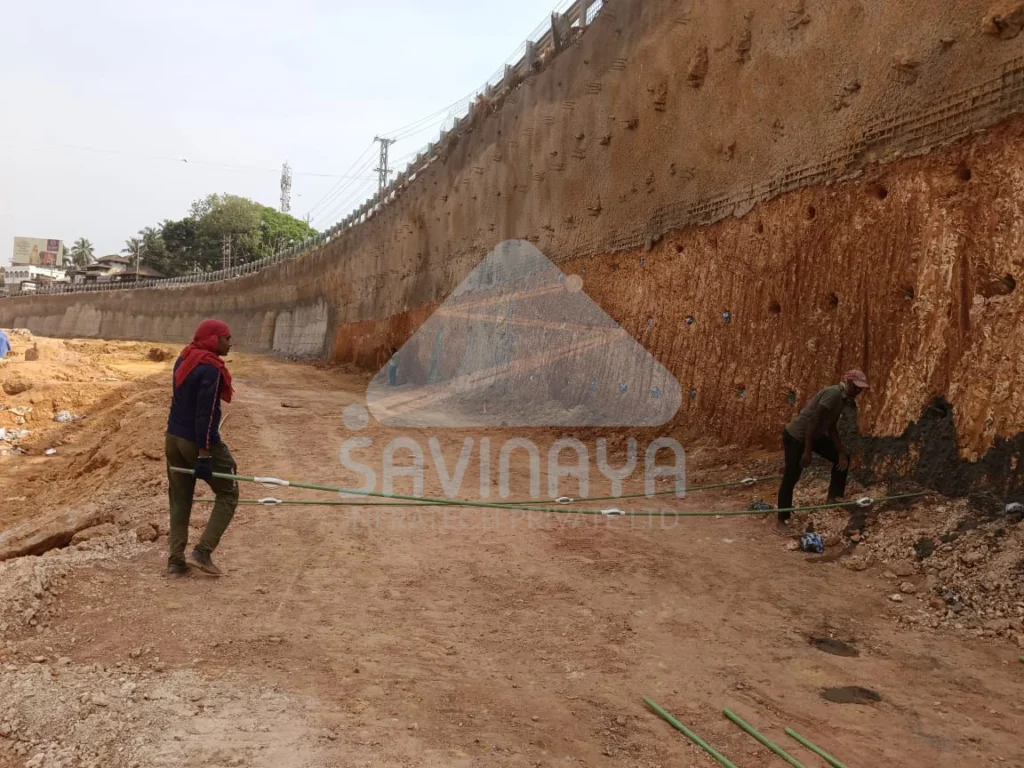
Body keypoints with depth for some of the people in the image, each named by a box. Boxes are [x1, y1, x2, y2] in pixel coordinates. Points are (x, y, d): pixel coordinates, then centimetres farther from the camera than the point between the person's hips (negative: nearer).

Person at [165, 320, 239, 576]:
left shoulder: (184, 359, 9)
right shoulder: (210, 368, -19)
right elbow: (205, 413, -22)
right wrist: (204, 454, -21)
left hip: (174, 438, 8)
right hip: (199, 441, -8)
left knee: (180, 499, 13)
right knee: (228, 493, 7)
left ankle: (175, 560, 15)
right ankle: (202, 552, 0)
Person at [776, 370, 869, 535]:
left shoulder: (843, 398, 6)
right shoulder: (833, 394, -23)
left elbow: (832, 428, 12)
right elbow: (814, 421, -27)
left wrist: (842, 453, 5)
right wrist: (807, 452, -26)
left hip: (815, 435, 10)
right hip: (796, 436, -10)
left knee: (842, 459, 12)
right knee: (791, 478, -5)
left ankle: (833, 498, 22)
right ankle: (781, 521, 4)